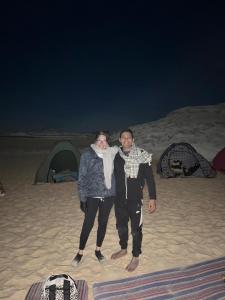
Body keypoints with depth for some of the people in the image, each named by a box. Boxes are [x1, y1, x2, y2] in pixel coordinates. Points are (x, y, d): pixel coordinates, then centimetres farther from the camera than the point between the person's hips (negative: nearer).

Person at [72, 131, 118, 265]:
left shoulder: (112, 155, -1)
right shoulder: (87, 155, -9)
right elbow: (82, 177, -7)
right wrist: (82, 198, -8)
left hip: (108, 195, 3)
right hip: (92, 196, -3)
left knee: (103, 223, 14)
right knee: (88, 224, 5)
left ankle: (98, 250, 36)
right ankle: (80, 253, 28)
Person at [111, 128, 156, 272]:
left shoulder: (141, 155, -10)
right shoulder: (116, 156, 0)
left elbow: (149, 178, -8)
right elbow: (114, 176, 9)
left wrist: (153, 198, -10)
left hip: (135, 199, -4)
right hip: (119, 199, 4)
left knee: (136, 229, 8)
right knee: (121, 226, 20)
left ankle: (136, 257, 31)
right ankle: (123, 249, 45)